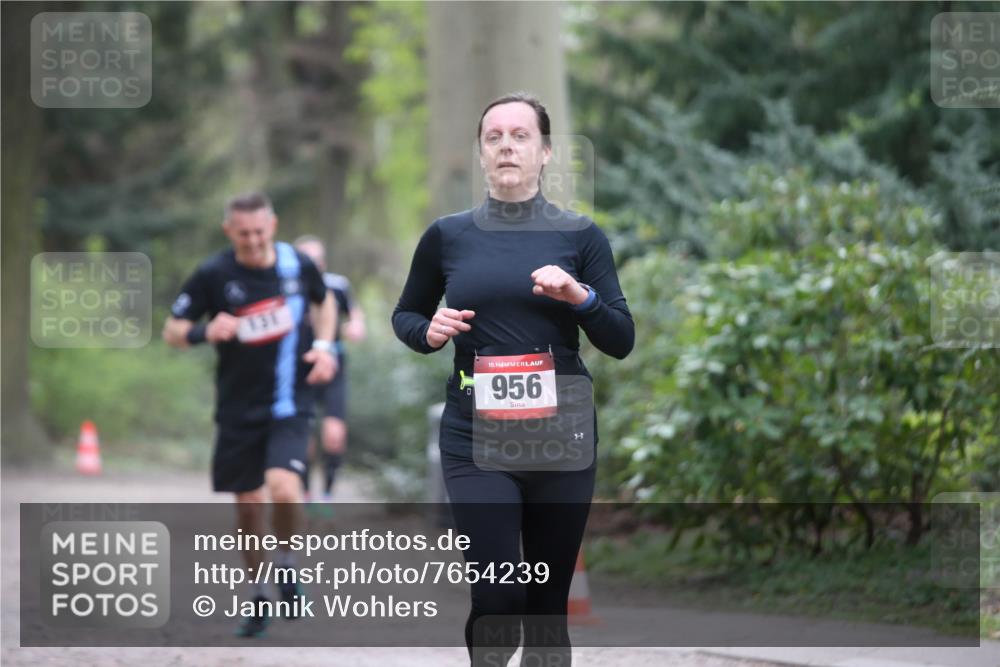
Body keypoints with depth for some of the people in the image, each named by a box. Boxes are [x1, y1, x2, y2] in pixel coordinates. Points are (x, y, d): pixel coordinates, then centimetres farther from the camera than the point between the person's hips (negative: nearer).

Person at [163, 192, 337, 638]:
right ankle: (259, 597, 24)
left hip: (290, 404, -1)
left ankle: (286, 563, 6)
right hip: (238, 408, 1)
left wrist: (324, 345, 3)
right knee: (247, 505, 6)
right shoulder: (213, 275, -8)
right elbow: (172, 331, -1)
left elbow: (324, 301, 20)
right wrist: (205, 332, -22)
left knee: (284, 488, -22)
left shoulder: (298, 265, -3)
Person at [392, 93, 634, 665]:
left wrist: (581, 297, -17)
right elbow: (404, 316, 18)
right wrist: (429, 332, -4)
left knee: (548, 601, 4)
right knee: (497, 597, -15)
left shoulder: (580, 236, 3)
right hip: (475, 440, -1)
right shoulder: (448, 236, 4)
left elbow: (622, 342, 2)